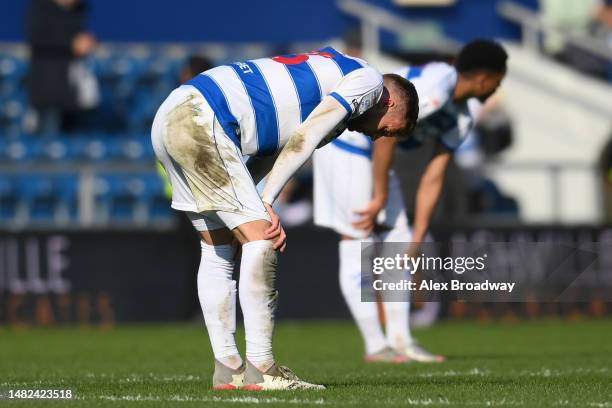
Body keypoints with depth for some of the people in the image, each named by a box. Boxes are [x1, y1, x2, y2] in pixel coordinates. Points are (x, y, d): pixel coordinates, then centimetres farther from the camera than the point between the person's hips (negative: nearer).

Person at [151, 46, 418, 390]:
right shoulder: (369, 80, 4)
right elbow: (303, 140, -8)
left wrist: (258, 207, 1)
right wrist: (266, 203, -11)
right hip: (202, 120, -10)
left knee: (218, 247, 14)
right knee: (261, 240, -8)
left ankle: (227, 368, 16)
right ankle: (261, 370, -9)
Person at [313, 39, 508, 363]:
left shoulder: (461, 119, 7)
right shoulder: (434, 88, -25)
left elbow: (432, 179, 8)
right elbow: (385, 136, -25)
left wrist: (418, 237, 5)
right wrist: (380, 198, -18)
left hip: (371, 154, 10)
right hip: (345, 145, -10)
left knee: (397, 242, 7)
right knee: (359, 247, -7)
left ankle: (400, 339, 10)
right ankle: (376, 346, -4)